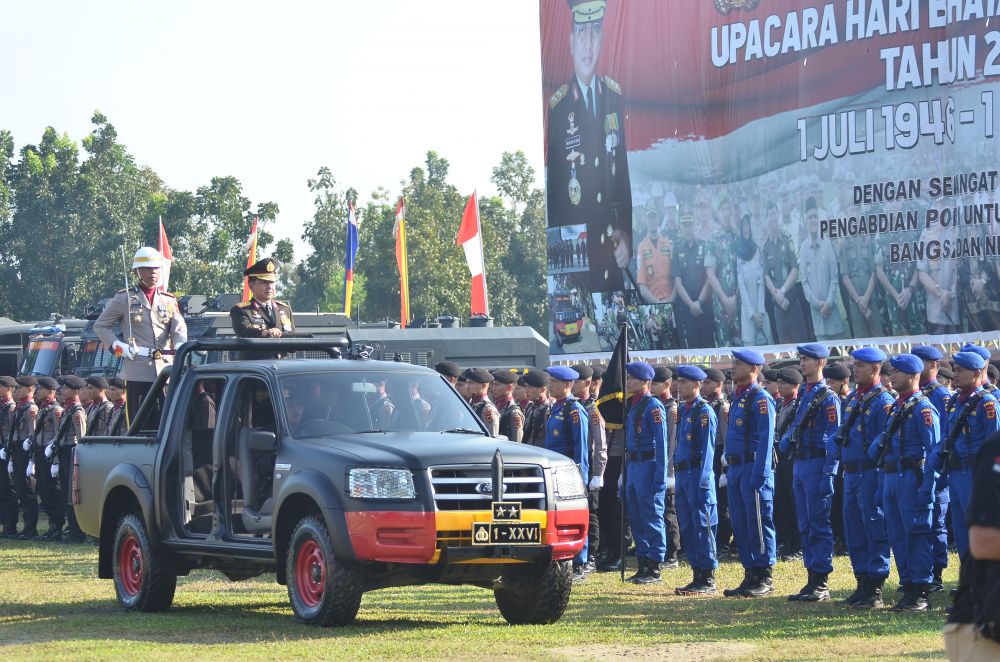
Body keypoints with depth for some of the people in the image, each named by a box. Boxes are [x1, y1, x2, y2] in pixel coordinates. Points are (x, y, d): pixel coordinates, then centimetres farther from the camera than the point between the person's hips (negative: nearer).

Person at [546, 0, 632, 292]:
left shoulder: (615, 95, 6)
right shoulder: (557, 106, -6)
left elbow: (625, 171, 10)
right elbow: (552, 189, -3)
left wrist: (627, 235, 0)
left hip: (613, 249, 4)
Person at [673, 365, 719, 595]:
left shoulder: (704, 412, -10)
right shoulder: (684, 410, 16)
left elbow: (707, 449, -15)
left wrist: (703, 481, -19)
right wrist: (679, 475, 16)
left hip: (697, 473, -9)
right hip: (682, 473, 9)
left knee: (702, 526, -5)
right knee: (687, 528, 10)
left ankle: (708, 580, -3)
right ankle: (698, 576, 16)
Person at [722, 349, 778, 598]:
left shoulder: (760, 398, -11)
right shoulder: (737, 397, 17)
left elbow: (765, 439, -17)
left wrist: (759, 475, -22)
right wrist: (729, 470, 18)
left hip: (753, 468, -9)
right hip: (735, 469, 9)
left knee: (759, 524, -5)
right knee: (740, 526, 10)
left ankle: (764, 578, 0)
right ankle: (750, 576, 16)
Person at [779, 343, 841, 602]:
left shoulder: (828, 398, -10)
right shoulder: (803, 393, 14)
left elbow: (834, 439, -15)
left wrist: (828, 474, -19)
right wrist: (784, 445, 6)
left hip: (817, 466, -9)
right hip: (799, 465, 9)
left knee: (819, 525, -6)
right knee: (805, 525, 11)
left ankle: (821, 584, -3)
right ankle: (812, 580, 16)